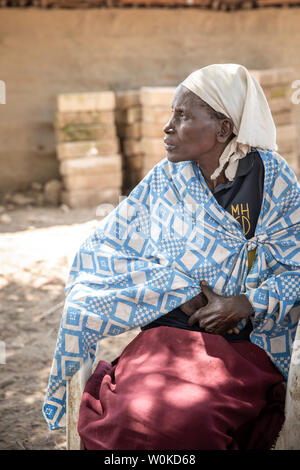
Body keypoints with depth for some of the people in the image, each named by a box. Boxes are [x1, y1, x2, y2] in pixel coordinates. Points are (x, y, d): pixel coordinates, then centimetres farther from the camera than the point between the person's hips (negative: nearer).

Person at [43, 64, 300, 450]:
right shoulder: (167, 179, 7)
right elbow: (100, 253, 6)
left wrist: (249, 304, -14)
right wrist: (178, 288, -7)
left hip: (243, 343, -1)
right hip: (166, 338, 2)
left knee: (195, 422, -32)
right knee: (130, 420, -29)